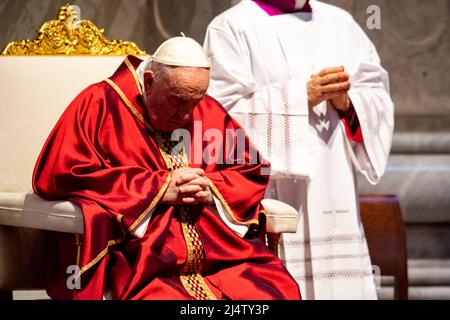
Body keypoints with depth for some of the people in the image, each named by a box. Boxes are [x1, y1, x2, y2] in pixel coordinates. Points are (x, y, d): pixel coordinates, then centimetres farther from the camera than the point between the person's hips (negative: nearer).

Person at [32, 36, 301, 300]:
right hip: (141, 263, -4)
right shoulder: (102, 105, 0)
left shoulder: (209, 112, 15)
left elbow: (253, 173, 21)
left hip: (221, 255, 5)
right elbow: (56, 176, -10)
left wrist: (212, 190, -4)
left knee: (280, 288, -19)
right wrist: (157, 187, -11)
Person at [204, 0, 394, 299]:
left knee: (340, 284, -2)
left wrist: (346, 102, -7)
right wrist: (301, 97, -13)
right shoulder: (231, 28, 2)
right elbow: (224, 110, -9)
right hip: (266, 199, -4)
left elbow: (379, 98, 14)